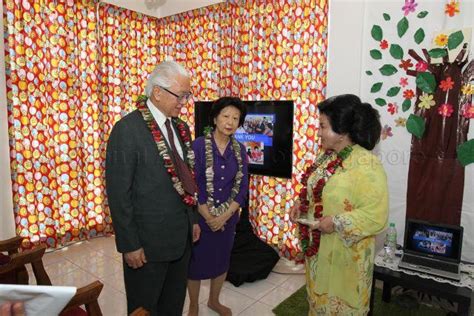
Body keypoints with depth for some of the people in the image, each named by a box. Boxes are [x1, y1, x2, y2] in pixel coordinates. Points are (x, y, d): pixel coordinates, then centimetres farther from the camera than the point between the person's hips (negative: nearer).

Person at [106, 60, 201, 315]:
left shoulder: (180, 127, 5)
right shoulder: (127, 129, -17)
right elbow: (118, 193, -17)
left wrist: (193, 219, 12)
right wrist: (129, 245, -14)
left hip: (181, 236, 7)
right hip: (148, 240, -6)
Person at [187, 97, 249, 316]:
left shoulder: (240, 150, -1)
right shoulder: (198, 145, -14)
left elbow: (242, 187, -3)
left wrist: (225, 215, -12)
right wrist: (208, 217, -14)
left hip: (228, 217, 4)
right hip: (200, 216, -4)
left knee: (222, 260, 19)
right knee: (196, 261, 12)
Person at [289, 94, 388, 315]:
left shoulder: (366, 165, -24)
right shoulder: (327, 156, 1)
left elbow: (376, 217, -26)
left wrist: (336, 223, -26)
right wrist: (301, 204, -2)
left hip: (344, 253, -7)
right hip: (317, 247, 7)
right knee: (319, 298, 27)